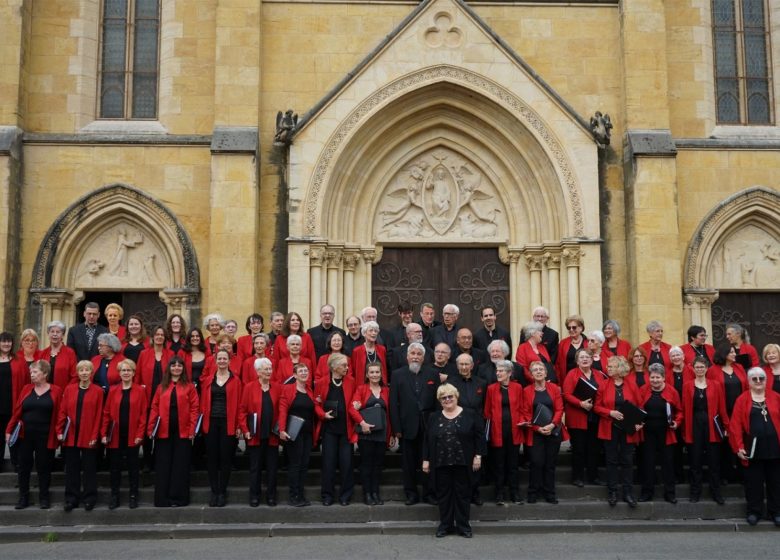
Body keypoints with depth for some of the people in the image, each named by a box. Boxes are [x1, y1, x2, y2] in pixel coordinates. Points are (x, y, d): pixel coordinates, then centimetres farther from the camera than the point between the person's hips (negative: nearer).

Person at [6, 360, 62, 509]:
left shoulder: (56, 391, -3)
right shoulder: (26, 389, 5)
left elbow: (59, 414, -5)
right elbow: (17, 411, 4)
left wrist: (58, 432, -11)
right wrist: (9, 430, 0)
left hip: (45, 437, -3)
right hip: (25, 435, 3)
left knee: (43, 467, 6)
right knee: (24, 466, 8)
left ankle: (44, 498, 17)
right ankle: (23, 498, 19)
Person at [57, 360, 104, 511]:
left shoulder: (98, 391, -1)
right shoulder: (69, 389, 6)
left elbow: (98, 415, -4)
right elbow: (62, 412, 5)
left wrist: (94, 435, -9)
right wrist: (60, 431, -2)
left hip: (89, 436, -2)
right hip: (71, 435, 2)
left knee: (89, 468, 4)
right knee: (72, 468, 8)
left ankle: (89, 498, 13)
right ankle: (71, 498, 17)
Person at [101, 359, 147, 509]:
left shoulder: (140, 391, -1)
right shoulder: (113, 391, 5)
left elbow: (143, 414, -3)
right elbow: (106, 413, 4)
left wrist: (140, 434, -10)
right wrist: (104, 433, -2)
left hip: (132, 436, -2)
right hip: (115, 436, 2)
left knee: (132, 466, 7)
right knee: (115, 466, 8)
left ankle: (133, 496, 16)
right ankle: (114, 496, 18)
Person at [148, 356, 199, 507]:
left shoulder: (189, 387, 3)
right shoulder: (162, 387, 10)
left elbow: (194, 408, -2)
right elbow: (155, 408, 5)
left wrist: (192, 429, -11)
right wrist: (150, 428, -4)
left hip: (182, 432, -2)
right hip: (164, 431, 2)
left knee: (180, 465, 3)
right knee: (163, 466, 5)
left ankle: (178, 498, 10)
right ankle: (162, 499, 11)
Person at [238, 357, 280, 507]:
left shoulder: (276, 388, 6)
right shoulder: (249, 387, -2)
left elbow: (280, 411, 7)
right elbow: (242, 410, -3)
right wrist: (245, 430, -10)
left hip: (272, 435, 2)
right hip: (255, 435, -2)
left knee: (272, 467, 7)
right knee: (255, 467, 7)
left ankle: (271, 496, 18)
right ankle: (254, 496, 17)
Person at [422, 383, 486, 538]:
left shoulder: (470, 415, 0)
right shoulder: (434, 418, 8)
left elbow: (479, 436, -1)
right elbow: (427, 440, 9)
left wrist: (478, 456, -7)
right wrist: (426, 460, 5)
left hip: (463, 463, -2)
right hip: (441, 464, 2)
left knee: (463, 494, 5)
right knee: (443, 494, 7)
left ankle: (463, 526, 15)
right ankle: (445, 525, 17)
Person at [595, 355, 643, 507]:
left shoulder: (632, 387, 1)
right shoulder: (603, 386, 0)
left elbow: (639, 407, 4)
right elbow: (597, 407, 0)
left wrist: (638, 422, -11)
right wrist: (610, 412, -16)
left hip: (628, 430, 0)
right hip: (610, 429, 0)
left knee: (627, 461, 5)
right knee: (612, 461, 5)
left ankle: (628, 493, 13)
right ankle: (612, 492, 14)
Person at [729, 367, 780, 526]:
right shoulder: (742, 399, -1)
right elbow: (736, 425, -5)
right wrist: (739, 446, -11)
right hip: (753, 449, -1)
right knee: (753, 482, 7)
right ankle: (754, 511, 19)